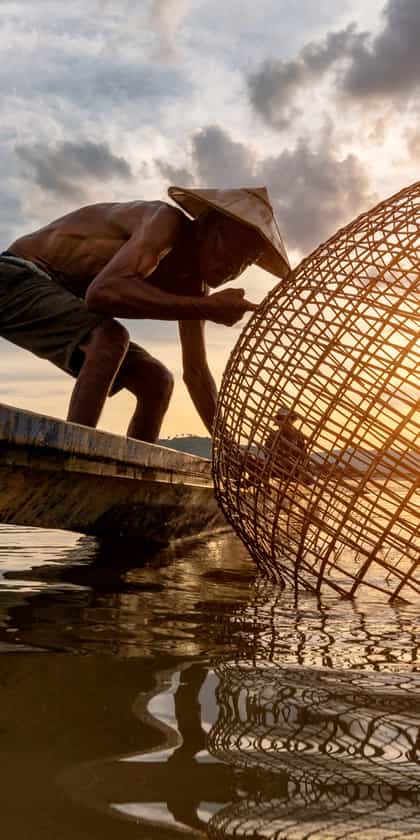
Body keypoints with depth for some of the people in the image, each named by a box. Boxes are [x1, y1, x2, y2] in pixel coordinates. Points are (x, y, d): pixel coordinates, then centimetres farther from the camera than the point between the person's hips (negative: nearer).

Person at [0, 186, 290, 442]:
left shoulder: (192, 284, 0)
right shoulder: (169, 222, -24)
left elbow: (196, 372, 5)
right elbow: (104, 291, -41)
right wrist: (207, 308, -40)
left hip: (60, 300, 8)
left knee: (157, 381, 1)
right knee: (110, 337, -34)